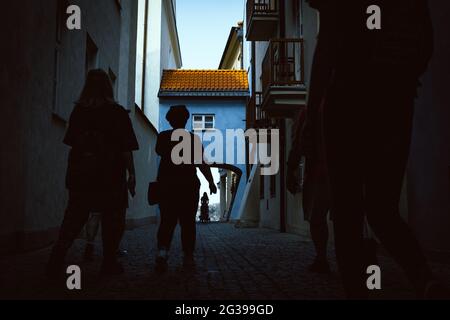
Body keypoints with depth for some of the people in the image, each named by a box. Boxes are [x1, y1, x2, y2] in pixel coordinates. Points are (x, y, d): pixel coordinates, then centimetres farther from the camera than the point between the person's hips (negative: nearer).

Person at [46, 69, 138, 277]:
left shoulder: (78, 111, 6)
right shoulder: (117, 112, -4)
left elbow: (72, 143, 11)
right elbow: (126, 148, -8)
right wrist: (131, 174, -3)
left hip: (79, 174, 4)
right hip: (110, 176, -3)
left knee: (74, 217, 11)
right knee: (112, 220, 8)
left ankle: (57, 259, 2)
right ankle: (109, 263, 12)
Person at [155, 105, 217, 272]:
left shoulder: (163, 137, 2)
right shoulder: (193, 138, -3)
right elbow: (201, 163, -7)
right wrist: (211, 182, 1)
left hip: (166, 184, 1)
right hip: (188, 184, -1)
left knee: (167, 220, 4)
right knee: (188, 222, 7)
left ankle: (162, 251, -18)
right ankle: (188, 257, 8)